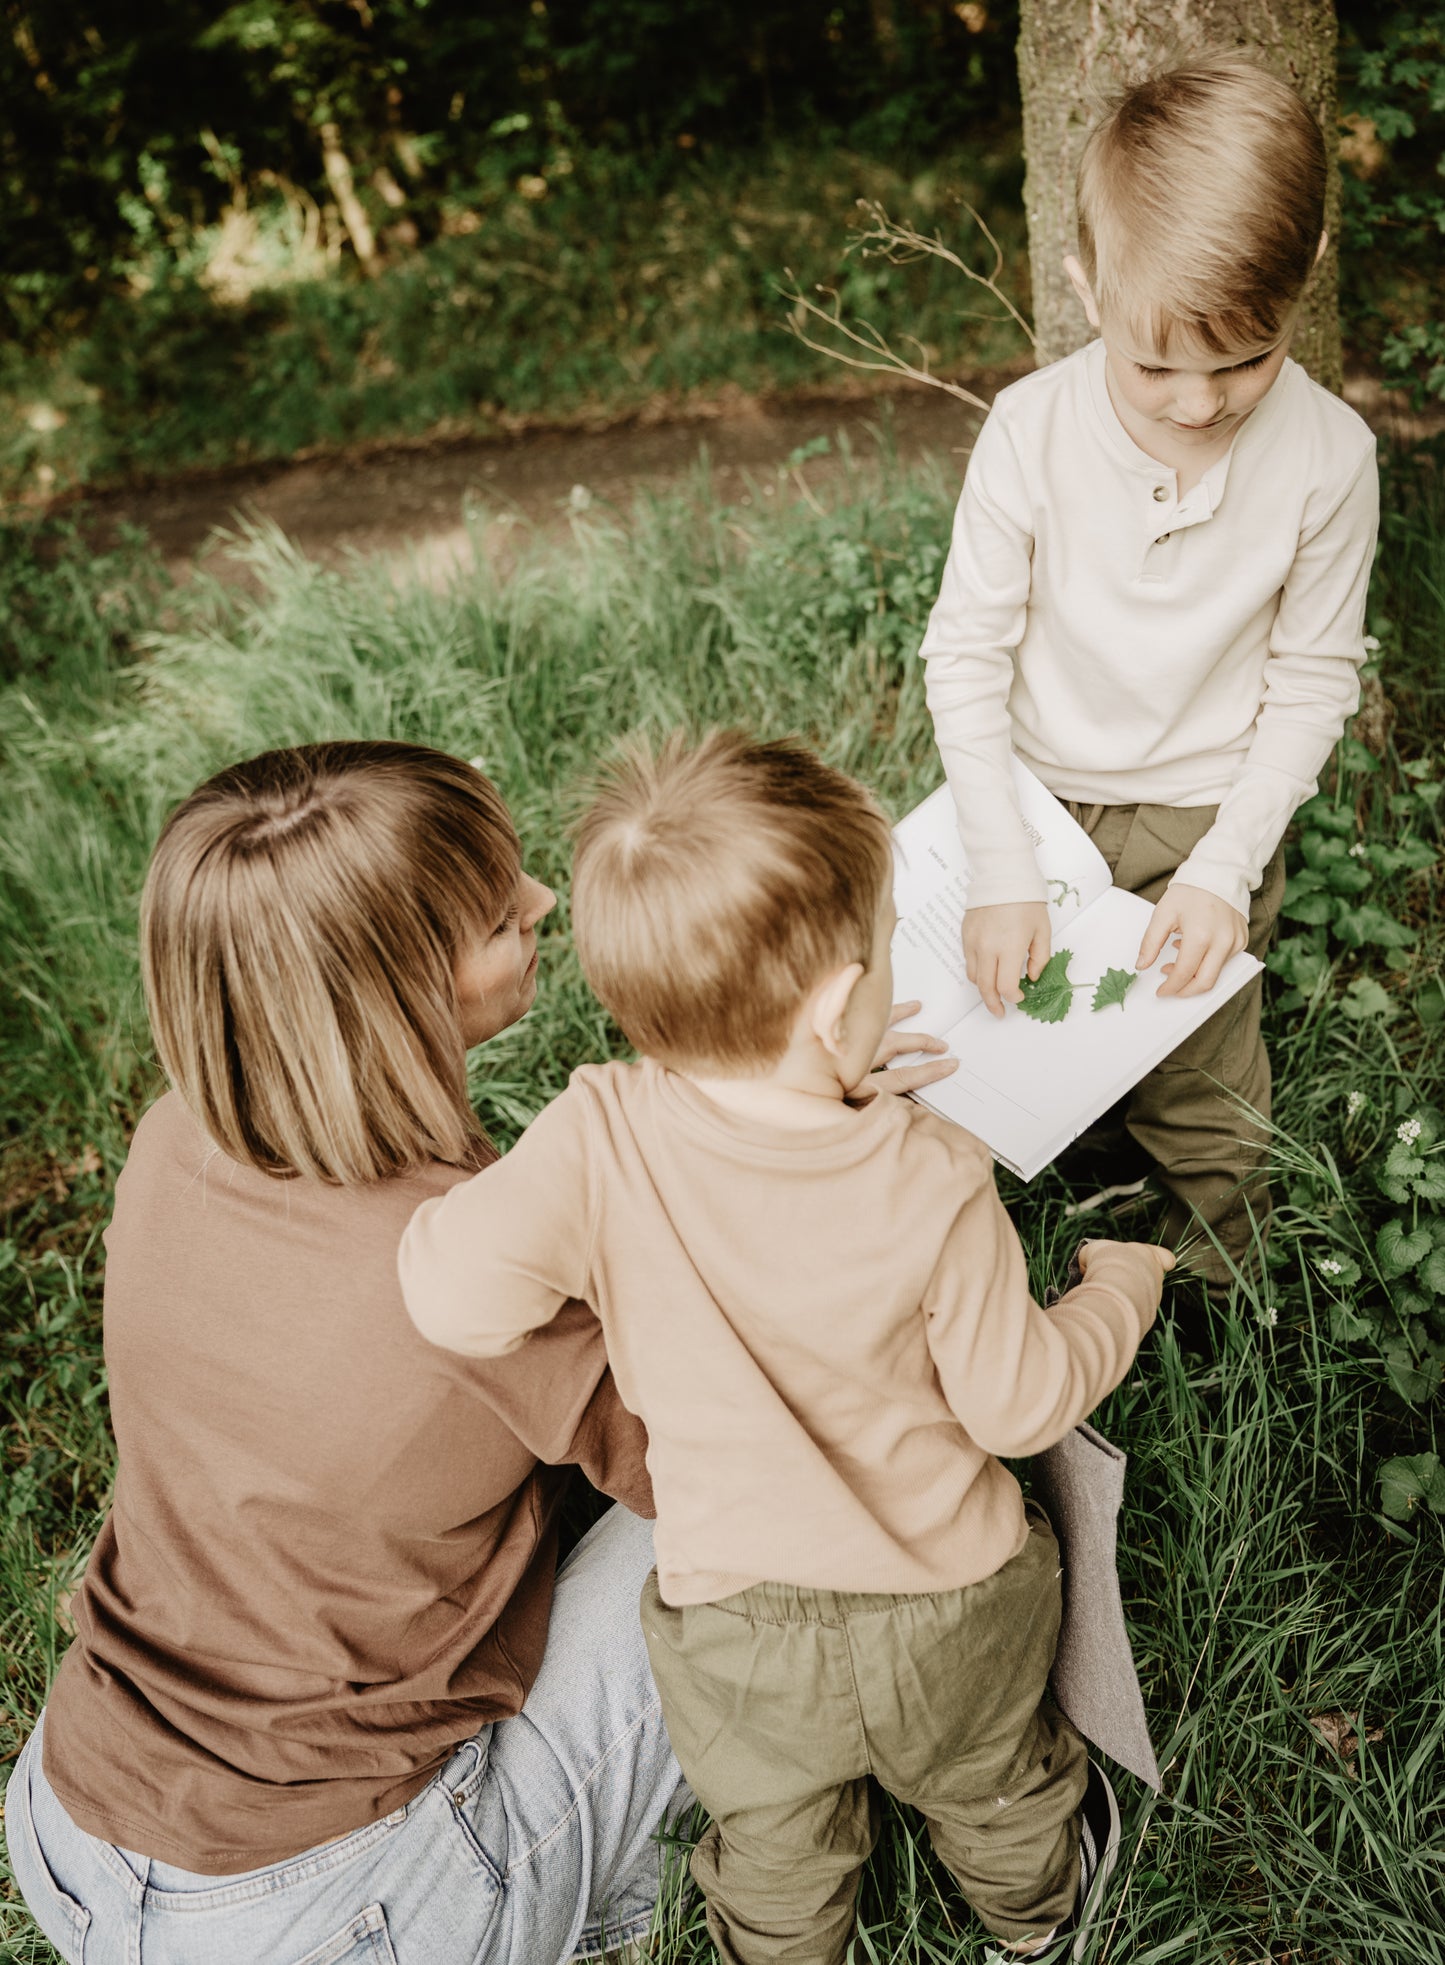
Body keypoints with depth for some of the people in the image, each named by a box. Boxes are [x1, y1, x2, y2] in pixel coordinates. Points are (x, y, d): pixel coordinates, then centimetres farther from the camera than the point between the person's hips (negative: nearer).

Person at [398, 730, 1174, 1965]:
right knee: (992, 1789, 34)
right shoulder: (934, 1185, -27)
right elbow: (1022, 1405, -15)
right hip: (950, 1619, 1)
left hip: (739, 1636, 0)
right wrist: (1120, 1290, 5)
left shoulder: (601, 1138, -28)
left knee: (777, 1850, 30)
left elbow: (457, 1290, -35)